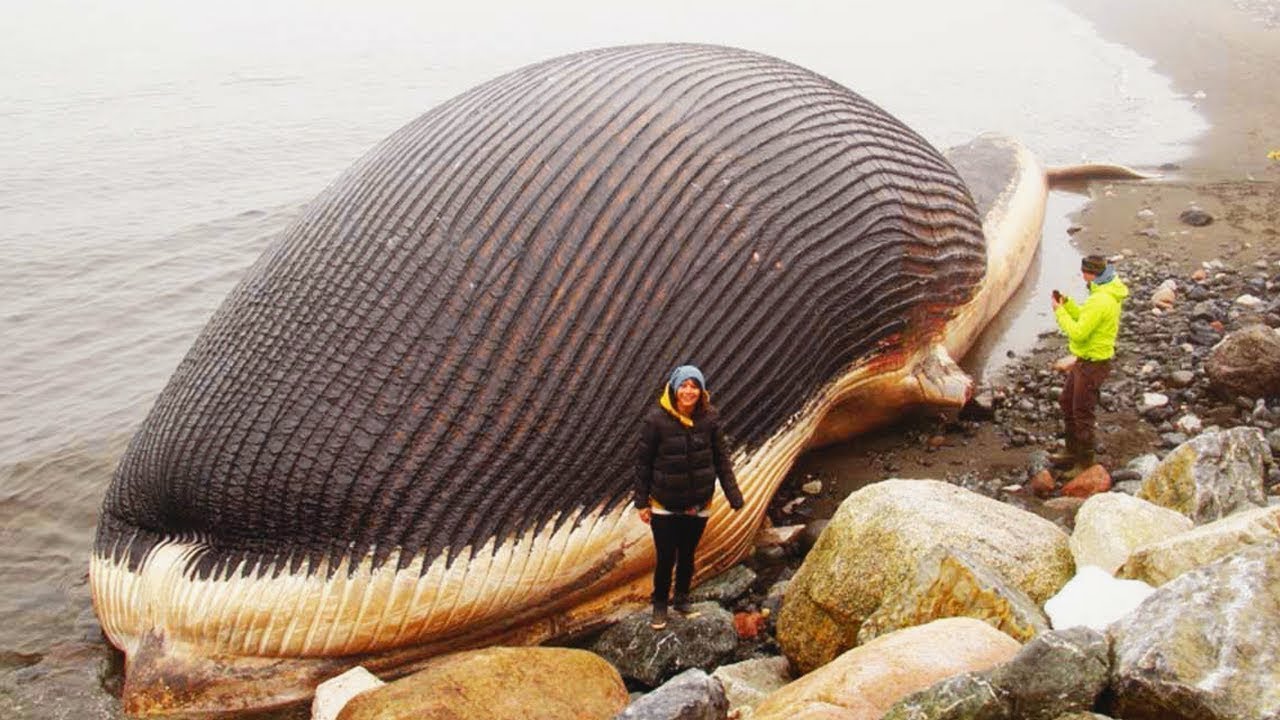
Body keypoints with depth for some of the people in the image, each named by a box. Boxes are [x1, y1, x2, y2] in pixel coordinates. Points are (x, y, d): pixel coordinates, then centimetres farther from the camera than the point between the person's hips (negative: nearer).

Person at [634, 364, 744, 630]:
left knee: (687, 556, 16)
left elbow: (721, 459, -1)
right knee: (666, 558, 5)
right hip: (665, 506, -2)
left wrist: (734, 496, -5)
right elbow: (643, 462, -8)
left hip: (699, 506, 2)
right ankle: (659, 605, 28)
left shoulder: (710, 419, -8)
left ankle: (682, 600, 38)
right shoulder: (656, 419, -16)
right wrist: (641, 502, -6)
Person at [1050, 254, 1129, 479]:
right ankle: (1073, 452, 35)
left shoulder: (1101, 301, -27)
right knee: (1067, 403, 22)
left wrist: (1060, 312, -16)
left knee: (1083, 415, 1)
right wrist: (1067, 303, 2)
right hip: (1085, 360, 11)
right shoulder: (1106, 293, 5)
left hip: (1093, 365, -11)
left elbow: (1078, 332, -27)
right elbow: (1085, 319, 14)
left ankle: (1085, 464, 13)